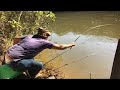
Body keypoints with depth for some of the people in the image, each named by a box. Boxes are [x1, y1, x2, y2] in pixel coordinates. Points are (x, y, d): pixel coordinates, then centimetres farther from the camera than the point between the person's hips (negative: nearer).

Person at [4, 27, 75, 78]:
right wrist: (70, 45, 18)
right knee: (39, 65, 2)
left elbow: (15, 39, 18)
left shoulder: (30, 36, 12)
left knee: (31, 59, 26)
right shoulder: (44, 42, -5)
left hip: (8, 54, 8)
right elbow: (60, 47, 2)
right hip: (14, 60, -8)